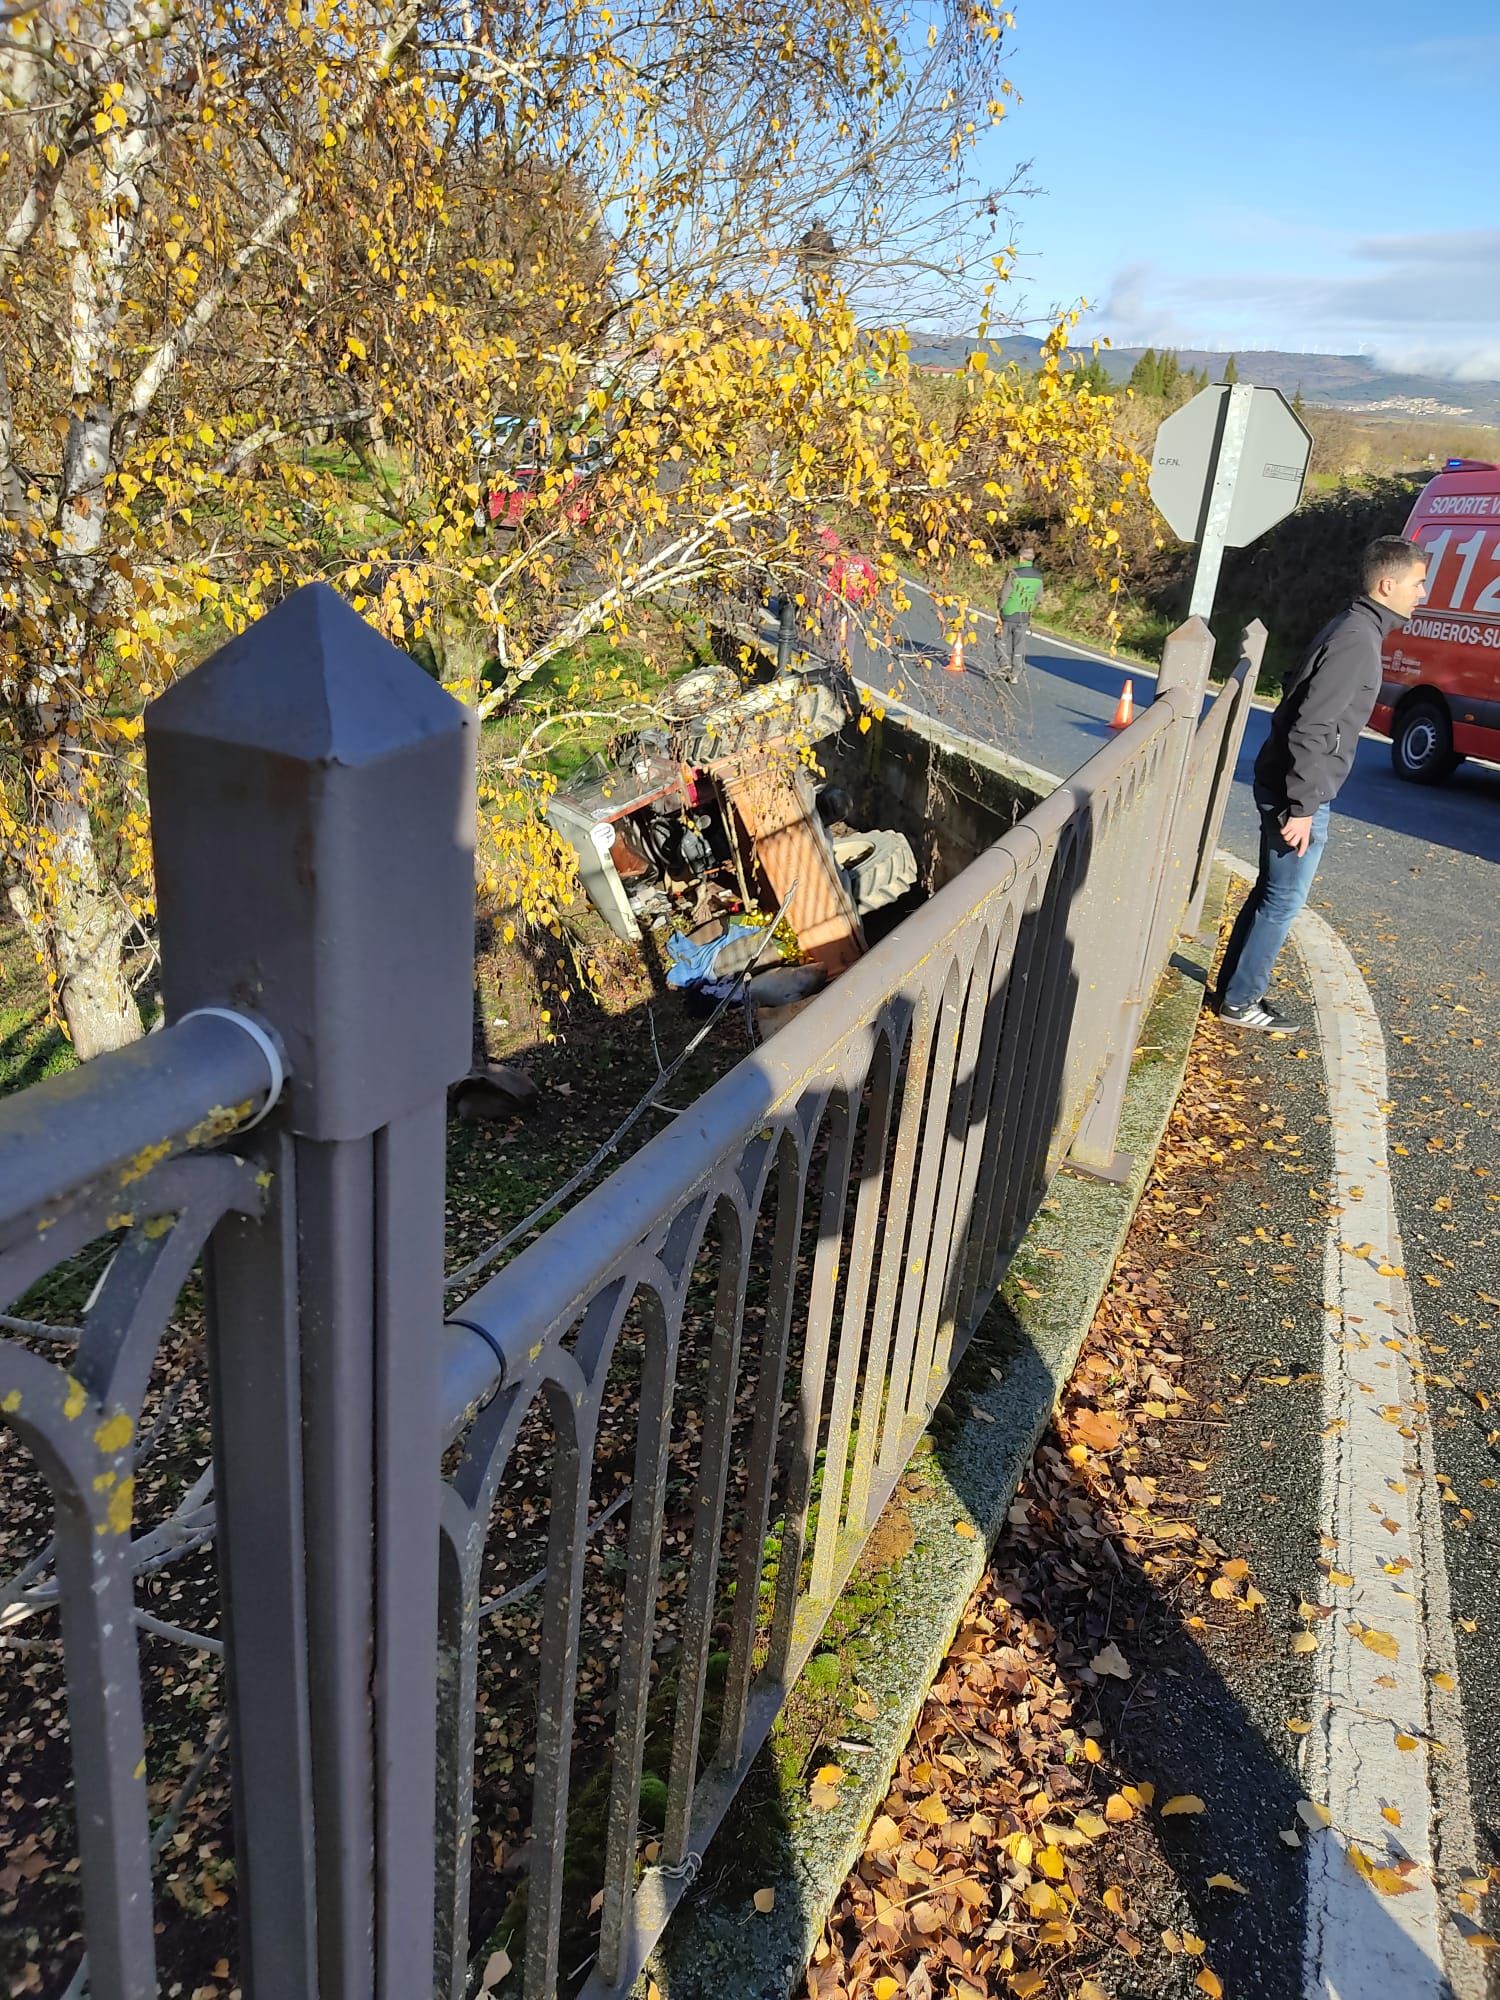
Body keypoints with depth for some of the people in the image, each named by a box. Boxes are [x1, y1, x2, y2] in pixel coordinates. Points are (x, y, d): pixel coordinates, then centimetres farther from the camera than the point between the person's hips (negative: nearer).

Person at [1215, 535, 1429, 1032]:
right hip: (1297, 792, -10)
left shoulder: (1352, 628, 12)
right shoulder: (1358, 639, -19)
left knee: (1270, 893, 17)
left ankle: (1234, 986, 27)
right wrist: (1302, 807, -23)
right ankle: (1240, 1002, 11)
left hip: (1284, 783, 10)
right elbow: (1312, 729, -24)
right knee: (1283, 901, 0)